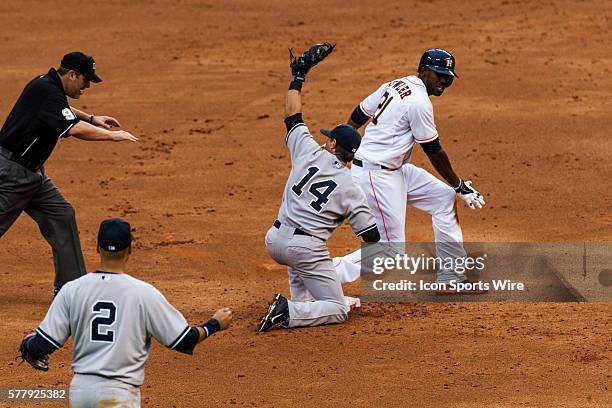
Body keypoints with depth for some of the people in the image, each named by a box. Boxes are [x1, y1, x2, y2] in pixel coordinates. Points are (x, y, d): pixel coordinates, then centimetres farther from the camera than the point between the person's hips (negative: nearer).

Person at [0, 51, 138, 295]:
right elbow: (74, 129, -33)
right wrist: (112, 135, -24)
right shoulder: (46, 91, -21)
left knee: (62, 216, 6)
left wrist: (91, 119, 24)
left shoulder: (48, 85, 10)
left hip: (32, 174, 10)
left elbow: (59, 110, 35)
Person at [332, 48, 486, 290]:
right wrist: (459, 186, 0)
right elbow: (434, 151, -11)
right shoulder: (419, 102, -17)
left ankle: (451, 277, 18)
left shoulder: (395, 86, 10)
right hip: (376, 177, -11)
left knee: (444, 198, 14)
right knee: (391, 250, -10)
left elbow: (356, 118, 12)